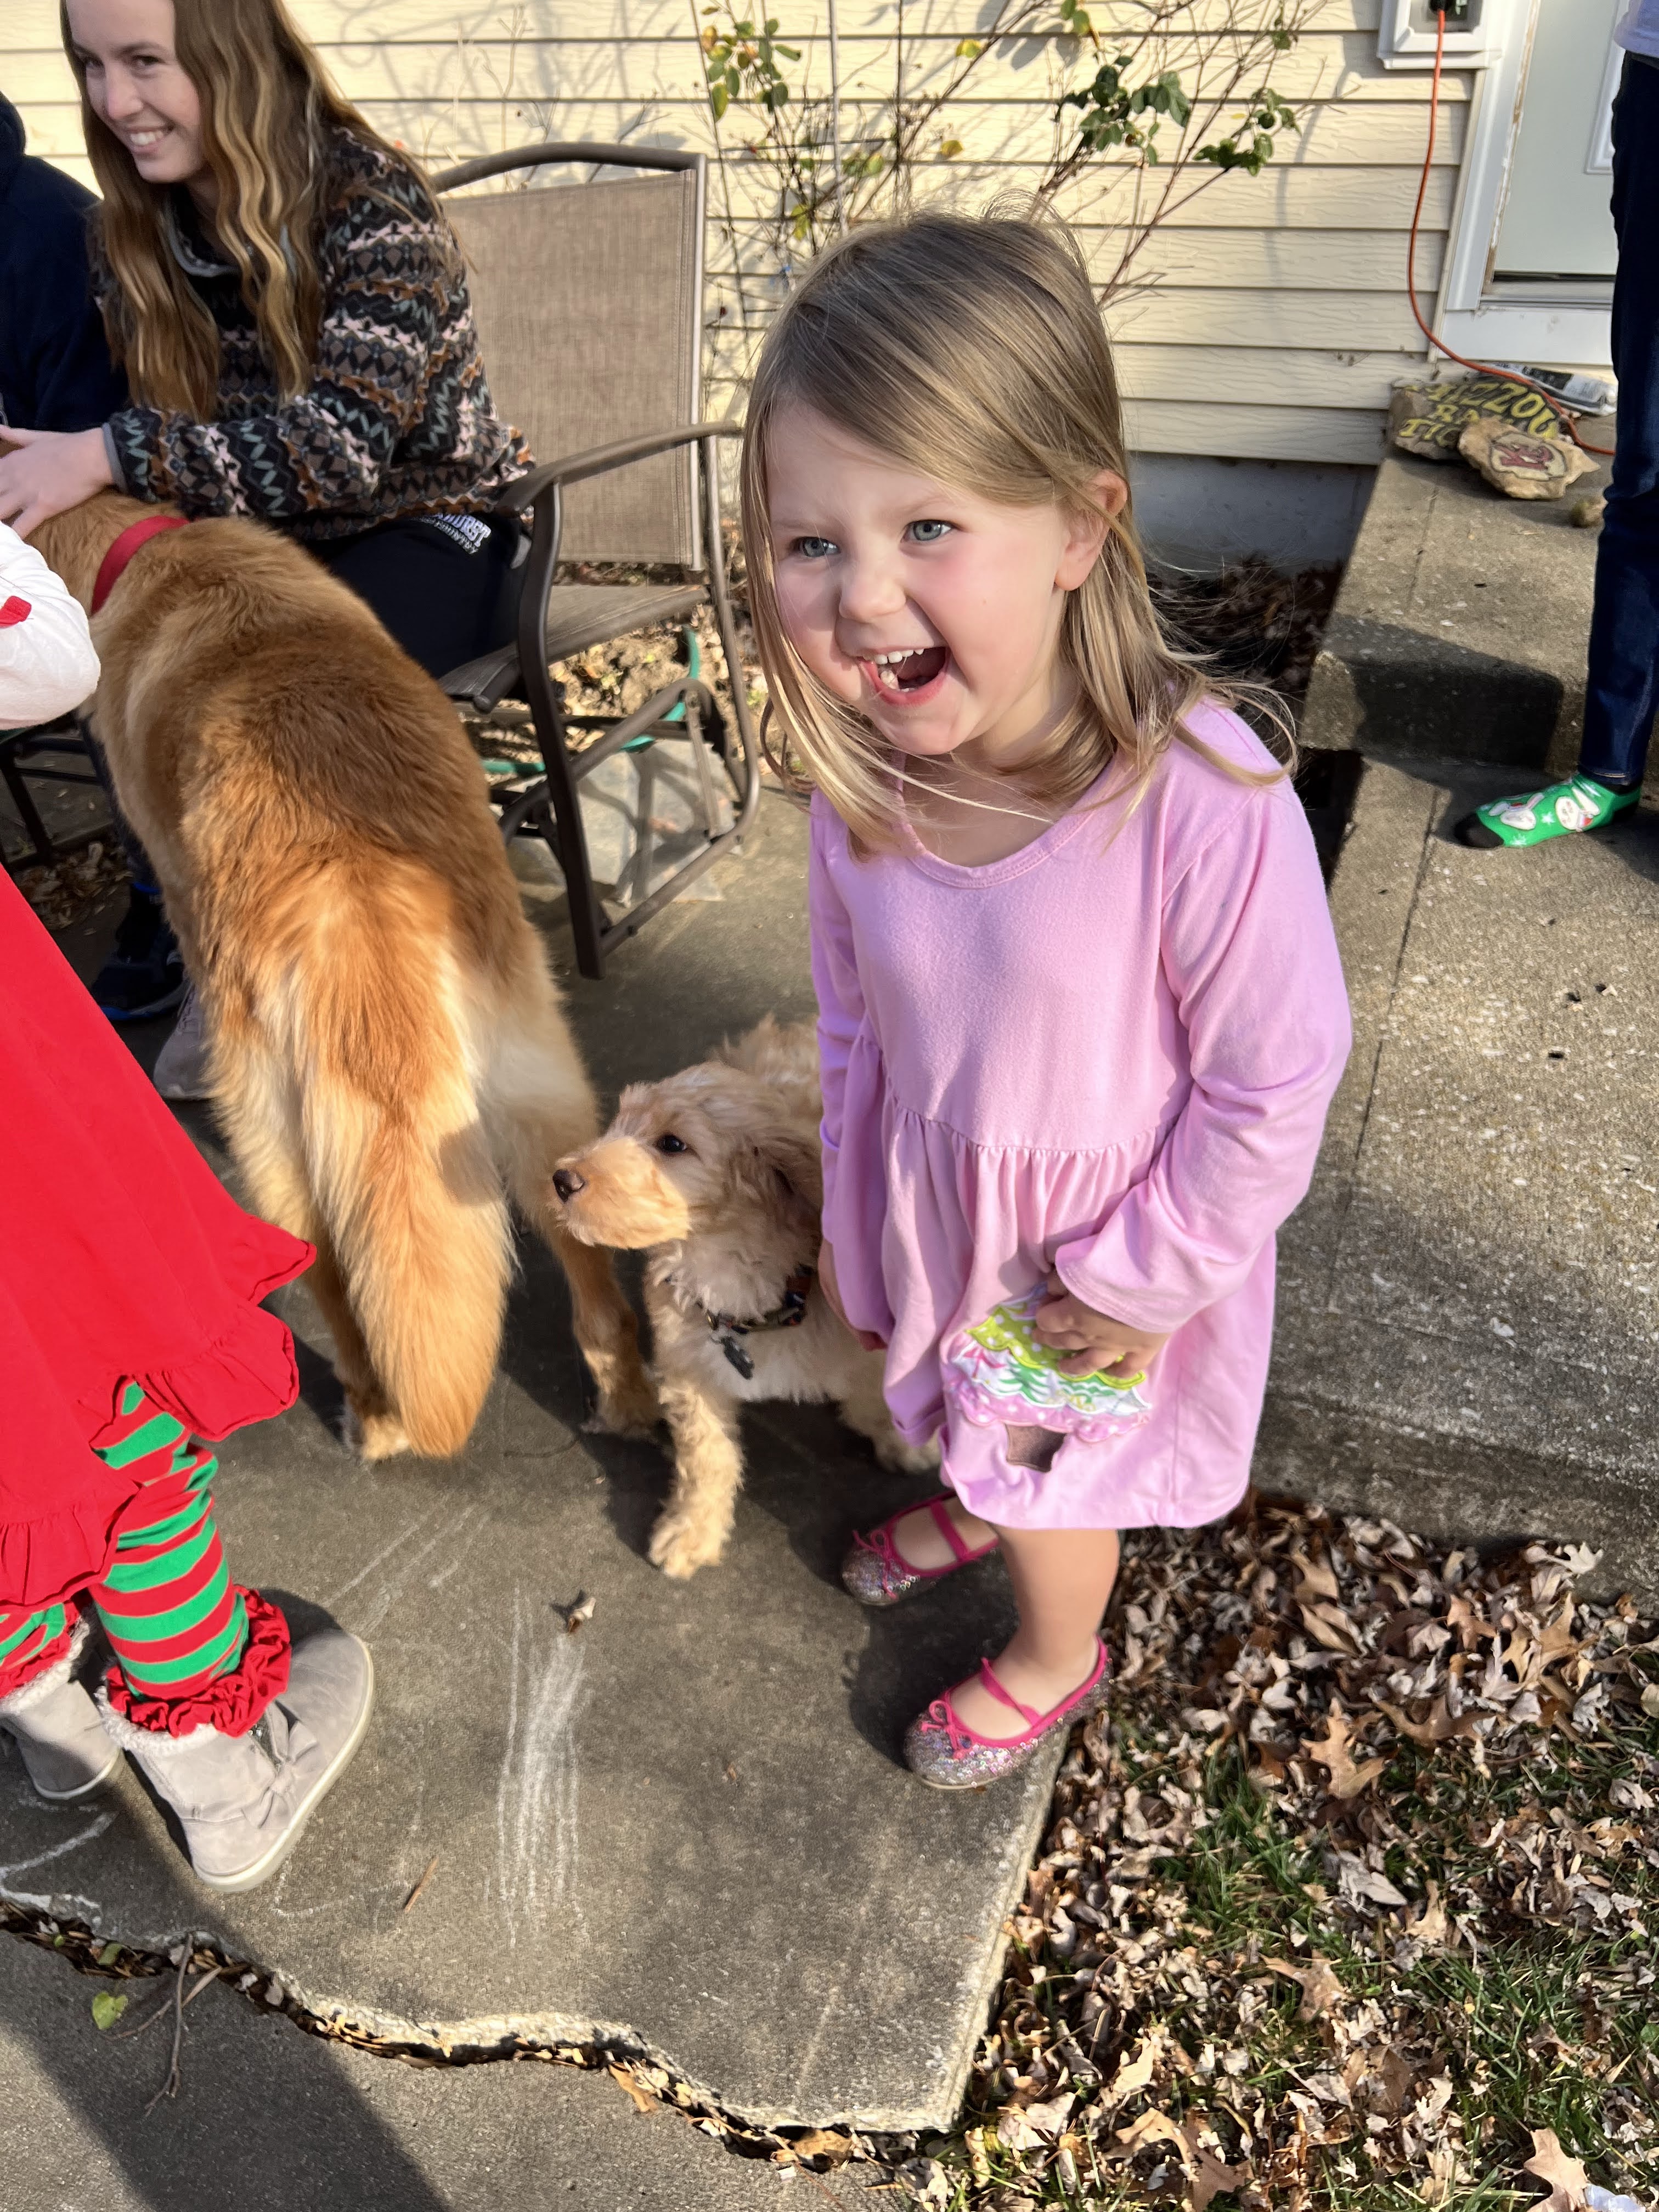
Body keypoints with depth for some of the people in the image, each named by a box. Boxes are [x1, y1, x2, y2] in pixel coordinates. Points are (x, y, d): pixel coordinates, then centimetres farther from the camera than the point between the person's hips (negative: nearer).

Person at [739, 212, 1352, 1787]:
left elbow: (1275, 1084, -25)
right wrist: (850, 1213, 8)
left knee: (1052, 1467, 24)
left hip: (1107, 1247, -4)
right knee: (970, 1408, 33)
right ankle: (978, 1499, 70)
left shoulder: (1201, 802, -37)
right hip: (934, 1211, 5)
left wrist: (1146, 1280, -15)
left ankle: (1053, 1659, 58)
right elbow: (853, 1019, -2)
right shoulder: (863, 784, -19)